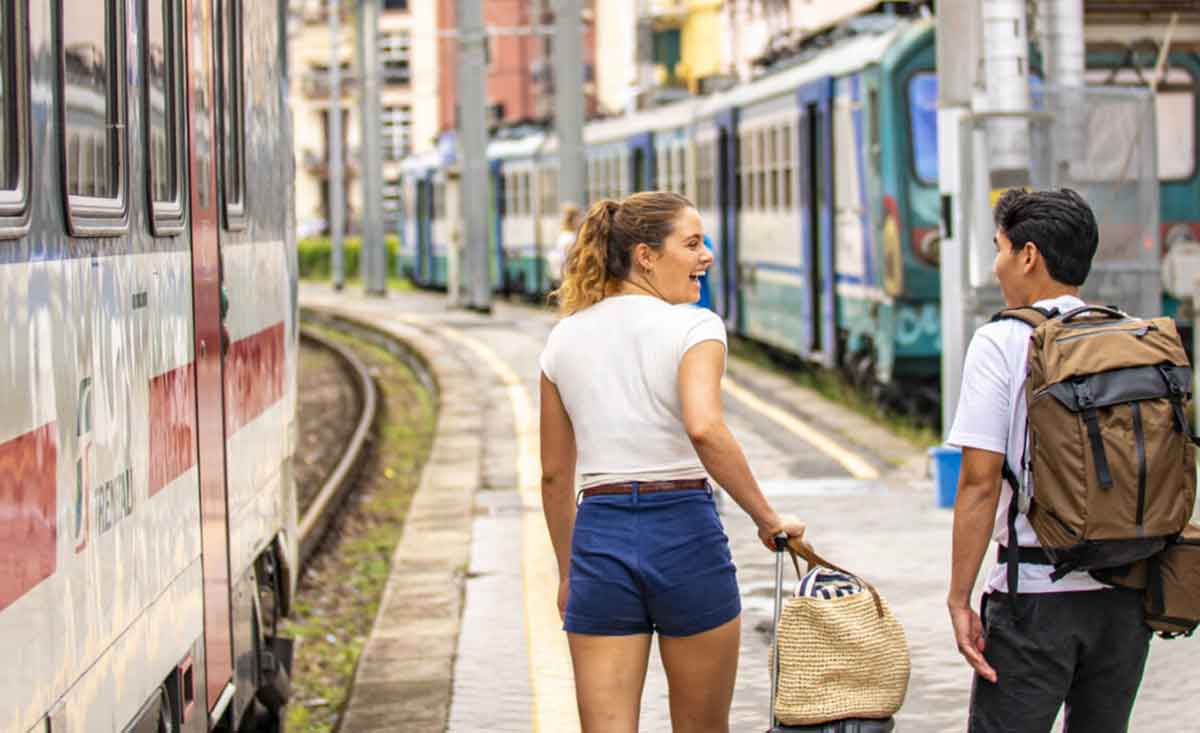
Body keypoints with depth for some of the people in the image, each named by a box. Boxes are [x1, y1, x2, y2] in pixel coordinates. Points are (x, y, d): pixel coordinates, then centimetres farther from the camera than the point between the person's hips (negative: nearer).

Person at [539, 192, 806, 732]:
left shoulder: (566, 337, 9)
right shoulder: (693, 327, -6)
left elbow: (554, 474, 14)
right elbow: (704, 428, -25)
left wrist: (567, 573, 23)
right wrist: (767, 518, -16)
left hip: (599, 537, 3)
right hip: (684, 534, -3)